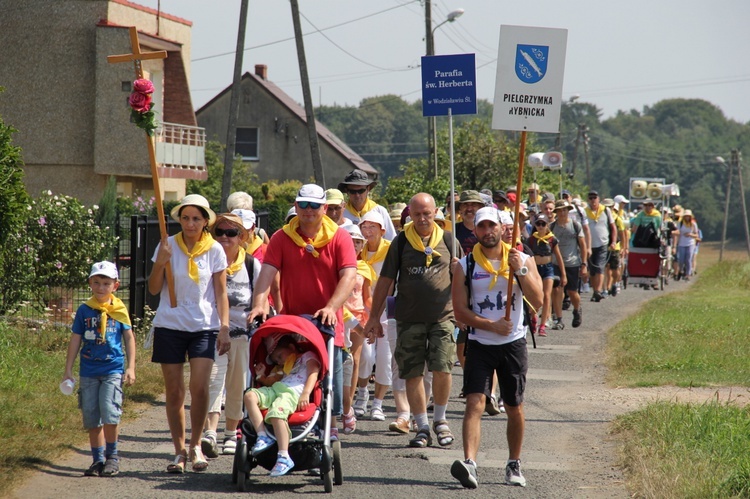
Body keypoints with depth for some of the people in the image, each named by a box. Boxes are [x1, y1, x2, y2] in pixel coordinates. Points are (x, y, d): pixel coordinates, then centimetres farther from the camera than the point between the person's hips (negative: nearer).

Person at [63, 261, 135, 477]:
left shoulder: (119, 310, 2)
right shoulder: (84, 311, 4)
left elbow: (129, 338, 9)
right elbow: (75, 340, 9)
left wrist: (131, 367, 3)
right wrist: (68, 371, 8)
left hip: (113, 369, -2)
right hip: (89, 371, 2)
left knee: (110, 412, -16)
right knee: (91, 418, 5)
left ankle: (112, 455, 1)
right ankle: (98, 459, 15)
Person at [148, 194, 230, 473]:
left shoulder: (214, 250, 2)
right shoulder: (168, 246, 2)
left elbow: (220, 293, 4)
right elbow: (154, 289, 2)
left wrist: (224, 328, -5)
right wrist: (160, 263, -14)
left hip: (204, 327, -1)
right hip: (170, 326, 1)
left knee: (199, 387, -14)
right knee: (174, 391, 1)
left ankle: (196, 445, 4)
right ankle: (179, 452, 12)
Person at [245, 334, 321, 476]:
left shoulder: (308, 356, 19)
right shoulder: (287, 368, 43)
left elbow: (313, 374, 0)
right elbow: (273, 381, 35)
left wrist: (306, 394, -17)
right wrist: (262, 376, 16)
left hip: (293, 392, -8)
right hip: (275, 389, 8)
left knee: (276, 413, -37)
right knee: (250, 395, -20)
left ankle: (284, 458, -44)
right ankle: (262, 436, -27)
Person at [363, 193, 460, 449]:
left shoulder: (447, 240, 6)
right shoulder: (401, 242, 4)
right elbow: (385, 281, 7)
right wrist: (374, 317, 5)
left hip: (442, 316, 0)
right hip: (409, 319, 0)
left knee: (442, 369, -10)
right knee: (413, 374, 1)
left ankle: (440, 420, 12)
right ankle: (422, 427, 11)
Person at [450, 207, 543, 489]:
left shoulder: (523, 260, 3)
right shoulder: (465, 266, 1)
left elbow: (537, 302, -8)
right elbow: (460, 311, -4)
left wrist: (520, 270, -19)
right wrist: (491, 325, -16)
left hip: (513, 344, 1)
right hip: (479, 345, -1)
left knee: (514, 408, 9)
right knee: (475, 402, -17)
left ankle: (514, 465, 24)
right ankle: (469, 463, -28)